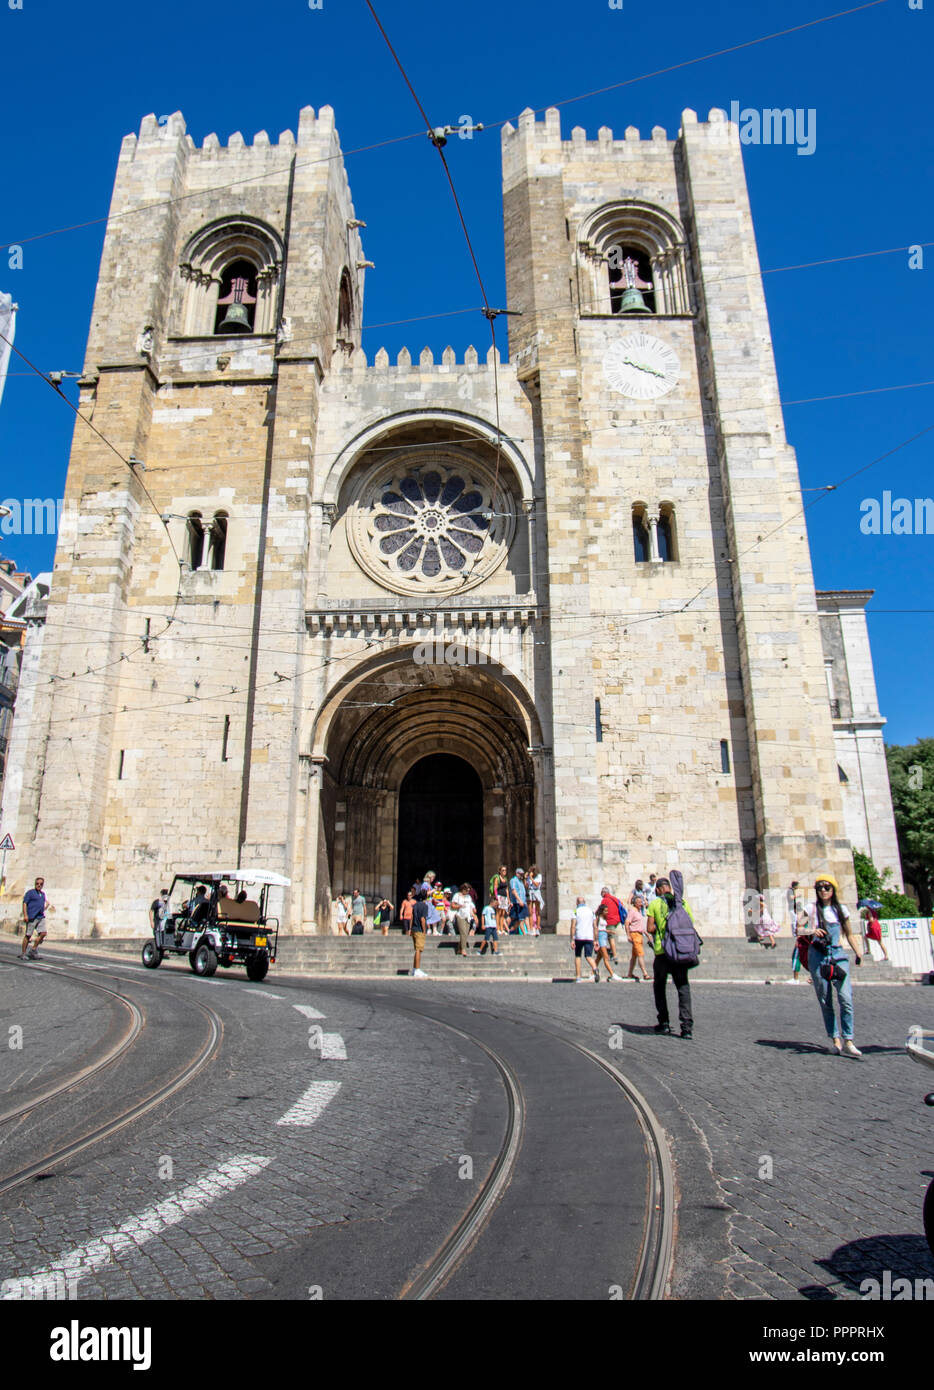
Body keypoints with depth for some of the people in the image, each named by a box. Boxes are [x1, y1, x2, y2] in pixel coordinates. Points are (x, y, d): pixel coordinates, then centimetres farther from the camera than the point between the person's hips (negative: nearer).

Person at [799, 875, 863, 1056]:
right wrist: (812, 931, -22)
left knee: (846, 998, -11)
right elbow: (797, 929, -3)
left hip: (838, 954, 1)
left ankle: (848, 1041, -7)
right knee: (825, 1001, 1)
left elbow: (849, 934, 19)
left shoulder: (841, 909, 11)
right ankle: (834, 1038, 11)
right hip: (817, 955, -1)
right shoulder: (811, 908, 4)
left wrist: (858, 953, 8)